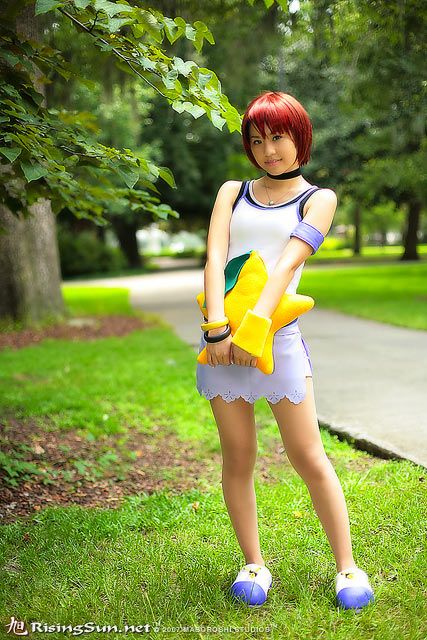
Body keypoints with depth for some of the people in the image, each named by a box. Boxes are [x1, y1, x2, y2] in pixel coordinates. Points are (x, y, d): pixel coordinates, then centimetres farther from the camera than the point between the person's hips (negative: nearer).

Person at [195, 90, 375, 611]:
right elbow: (215, 259, 0)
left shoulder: (318, 198, 9)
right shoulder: (232, 192, 16)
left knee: (309, 459, -1)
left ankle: (347, 566, 12)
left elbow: (290, 261, -8)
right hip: (223, 334, 3)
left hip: (277, 333, -2)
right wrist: (218, 328, -15)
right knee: (238, 460, 6)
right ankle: (253, 565, 19)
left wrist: (255, 322, -21)